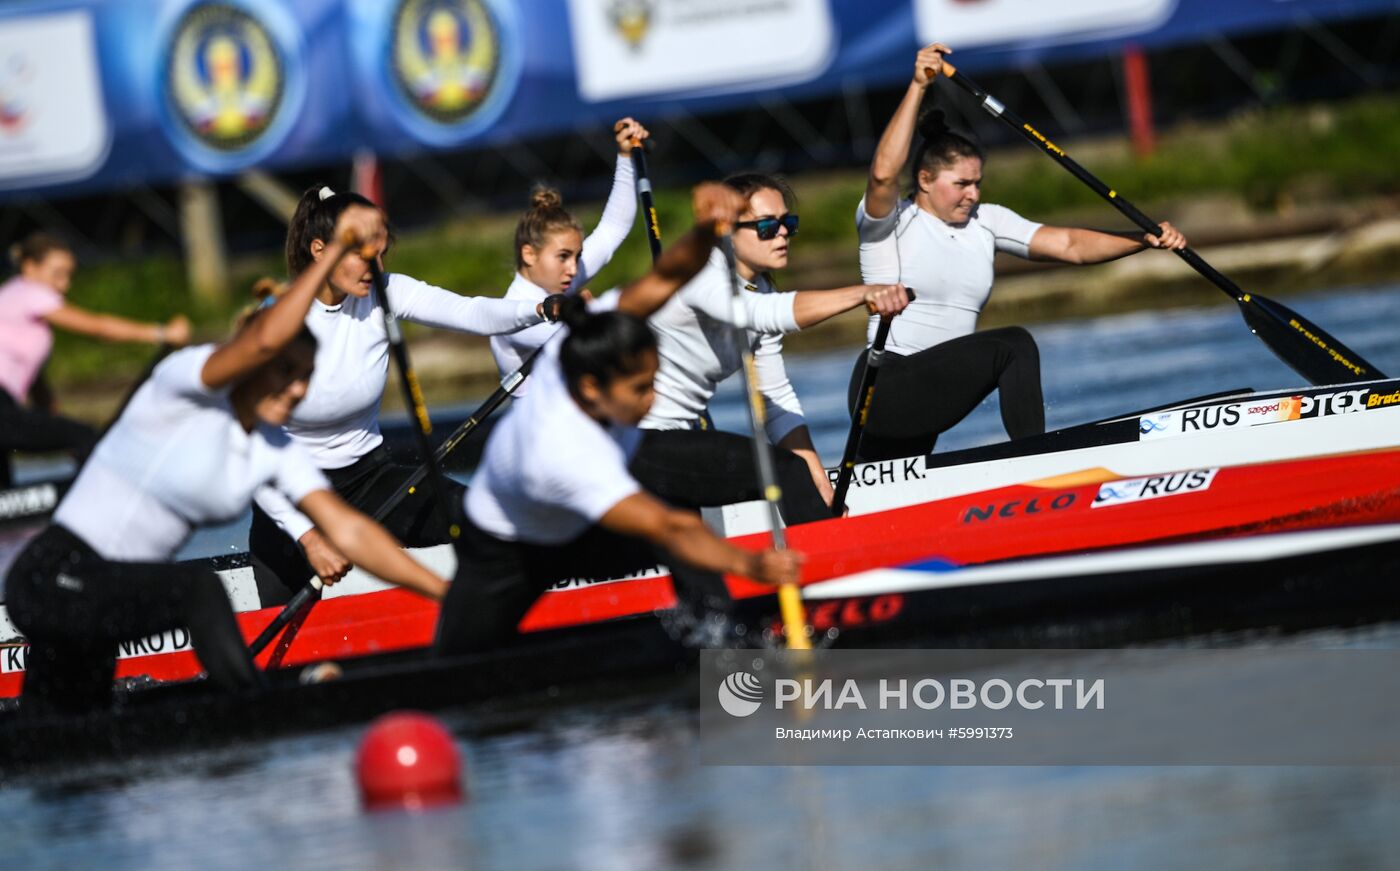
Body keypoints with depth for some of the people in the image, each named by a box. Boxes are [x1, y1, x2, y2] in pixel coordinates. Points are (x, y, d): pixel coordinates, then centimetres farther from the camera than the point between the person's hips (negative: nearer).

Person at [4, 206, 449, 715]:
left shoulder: (275, 453, 6)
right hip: (56, 578, -9)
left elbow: (348, 531, 2)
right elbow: (265, 339, -33)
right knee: (199, 589, -30)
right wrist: (335, 249, -31)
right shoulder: (186, 382, -14)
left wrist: (445, 593, -6)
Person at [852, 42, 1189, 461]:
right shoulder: (890, 222, -5)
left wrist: (1146, 239, -11)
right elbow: (884, 173, -28)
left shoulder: (985, 222, 11)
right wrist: (917, 87, -29)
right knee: (1013, 345, -22)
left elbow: (1068, 245, 4)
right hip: (887, 391, -7)